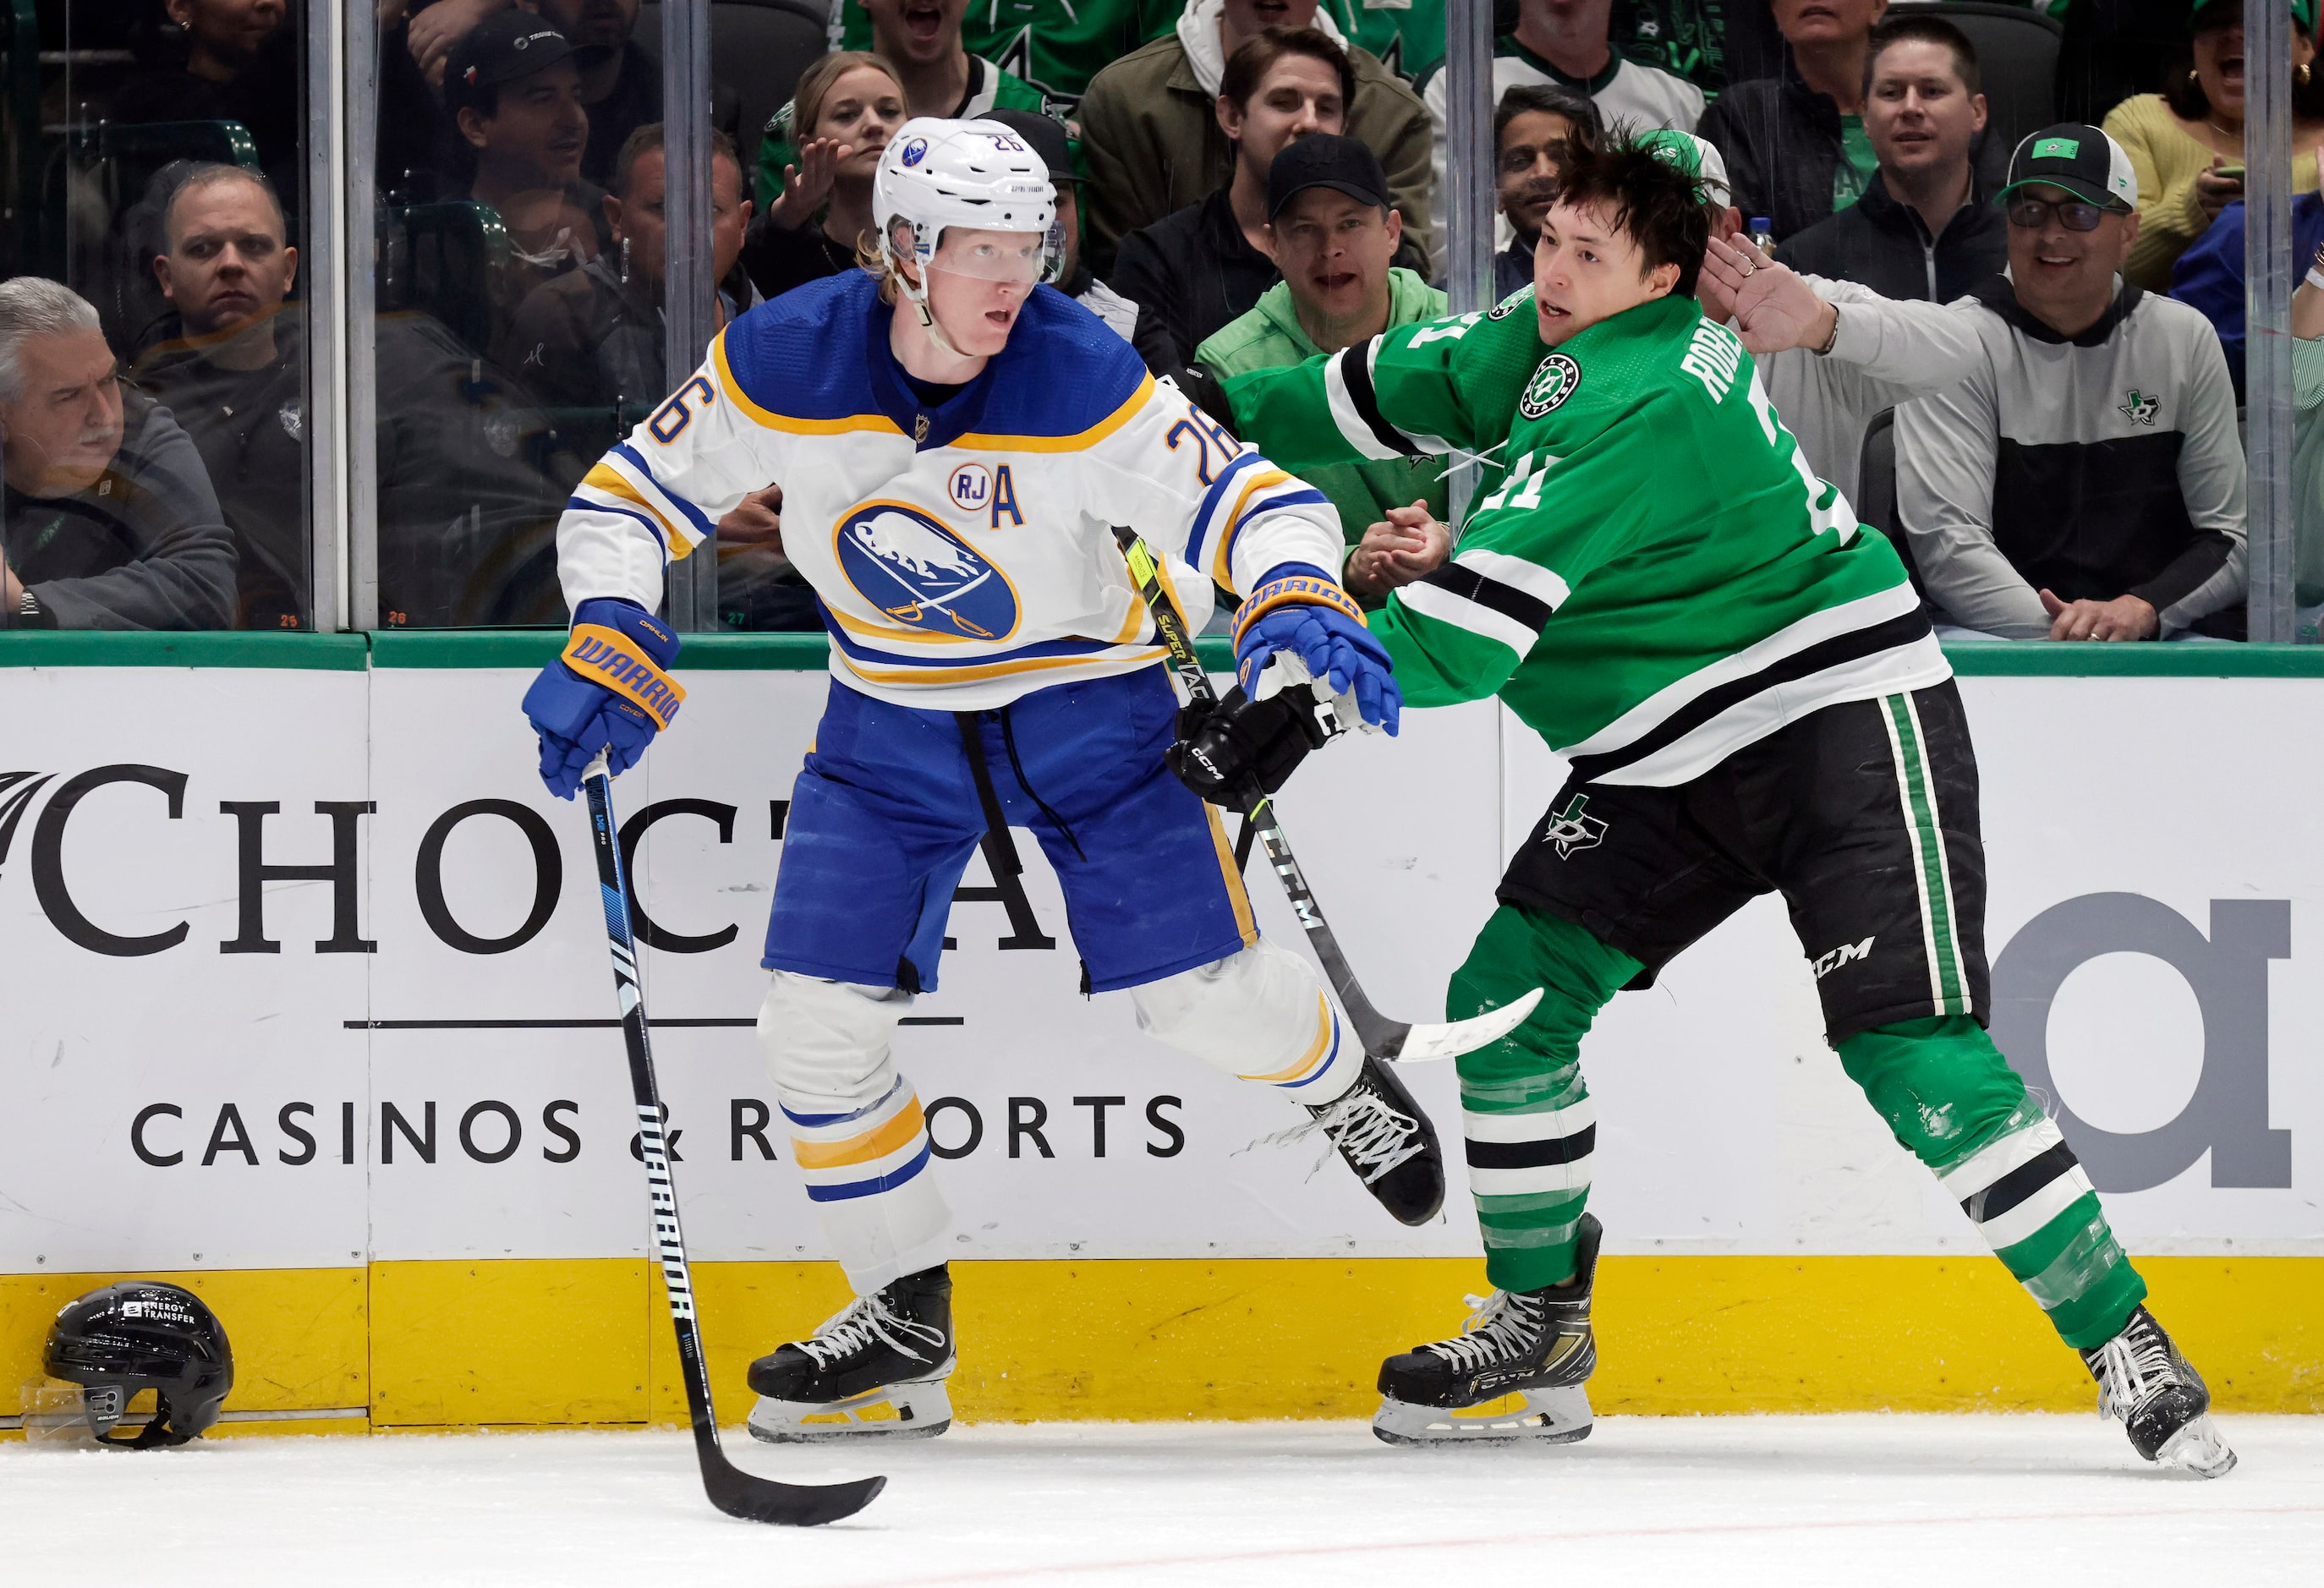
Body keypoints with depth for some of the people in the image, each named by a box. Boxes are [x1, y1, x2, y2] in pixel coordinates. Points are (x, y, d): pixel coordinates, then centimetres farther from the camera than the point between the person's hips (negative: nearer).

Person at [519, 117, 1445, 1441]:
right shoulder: (780, 365, -18)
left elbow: (1248, 501, -23)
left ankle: (1339, 1082, 31)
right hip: (891, 723, 2)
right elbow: (632, 498, -6)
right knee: (817, 1019, -6)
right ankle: (907, 1317, 12)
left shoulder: (1082, 380, -24)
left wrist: (1298, 603, -44)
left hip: (1086, 700, -2)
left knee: (1203, 994, -7)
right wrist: (610, 654, -21)